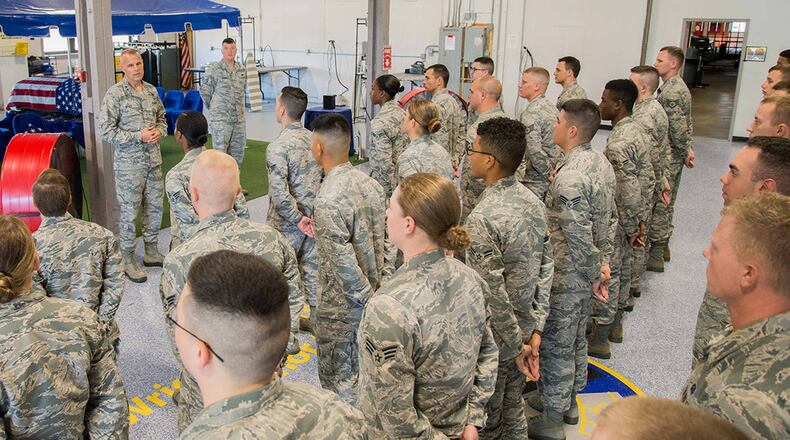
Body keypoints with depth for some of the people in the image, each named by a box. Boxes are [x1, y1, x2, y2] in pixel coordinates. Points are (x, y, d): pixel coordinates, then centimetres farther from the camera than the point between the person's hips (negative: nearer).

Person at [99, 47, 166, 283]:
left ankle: (151, 252, 29)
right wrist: (138, 136, -19)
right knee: (129, 211, 1)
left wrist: (159, 131, -4)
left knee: (155, 206, 14)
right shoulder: (114, 94, -11)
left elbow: (162, 118, 18)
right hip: (128, 163, -6)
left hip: (153, 160, 6)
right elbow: (106, 130, -14)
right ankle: (128, 259, 13)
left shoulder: (151, 91, 7)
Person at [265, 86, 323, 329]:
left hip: (287, 223, -6)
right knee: (312, 266, 15)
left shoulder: (278, 147, -19)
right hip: (313, 218, 6)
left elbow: (279, 192, -25)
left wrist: (297, 219, -15)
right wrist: (311, 214, 9)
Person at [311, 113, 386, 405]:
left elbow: (343, 262, -25)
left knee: (338, 380, 9)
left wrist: (365, 295, -15)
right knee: (361, 370, 23)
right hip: (370, 294, 8)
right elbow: (382, 239, 5)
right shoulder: (369, 183, -2)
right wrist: (376, 287, 11)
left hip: (340, 306, -8)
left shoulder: (328, 200, -26)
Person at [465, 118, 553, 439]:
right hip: (523, 327, 7)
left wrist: (516, 345, -15)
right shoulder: (533, 201, -3)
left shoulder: (482, 219, -27)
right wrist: (535, 328, 5)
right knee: (512, 410, 24)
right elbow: (547, 267, 2)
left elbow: (493, 294, -27)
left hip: (493, 338, -7)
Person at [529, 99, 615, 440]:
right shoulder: (601, 163, 1)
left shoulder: (569, 178, -28)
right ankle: (570, 403, 41)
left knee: (555, 347, 7)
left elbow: (580, 239, -27)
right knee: (576, 339, 23)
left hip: (565, 277, -9)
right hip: (586, 273, 9)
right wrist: (604, 262, 12)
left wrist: (595, 274, -13)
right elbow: (609, 220, 9)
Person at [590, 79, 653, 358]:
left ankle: (599, 339, 11)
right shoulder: (636, 131, 5)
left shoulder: (617, 144, -25)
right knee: (622, 269, 20)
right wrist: (641, 219, 12)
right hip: (631, 219, 9)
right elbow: (648, 179, 9)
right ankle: (615, 324, 37)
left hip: (616, 221, -9)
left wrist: (631, 228, -15)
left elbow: (628, 191, -26)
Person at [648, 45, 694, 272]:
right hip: (674, 156, 10)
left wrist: (686, 152, -12)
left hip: (666, 157, -10)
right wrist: (689, 149, 14)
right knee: (666, 203, 18)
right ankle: (662, 247, 29)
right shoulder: (679, 86, 13)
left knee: (658, 204, -3)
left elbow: (678, 128, -23)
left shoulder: (670, 92, -20)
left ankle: (655, 255, 4)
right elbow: (687, 123, 17)